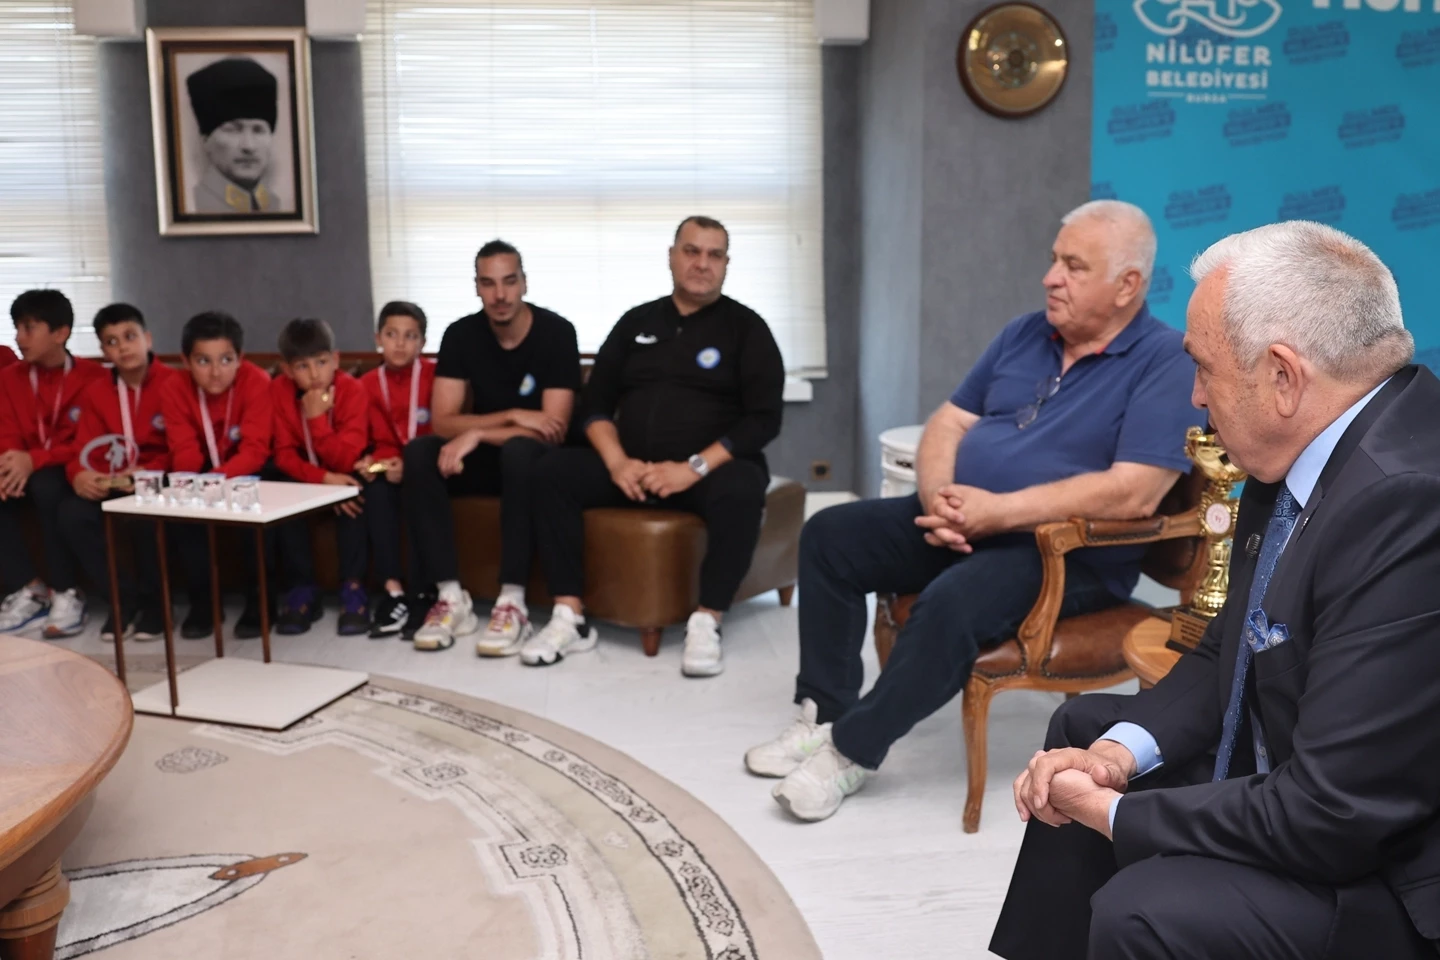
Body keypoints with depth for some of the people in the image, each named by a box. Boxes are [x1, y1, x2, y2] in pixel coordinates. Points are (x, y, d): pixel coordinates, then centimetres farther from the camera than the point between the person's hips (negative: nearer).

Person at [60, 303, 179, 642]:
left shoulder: (174, 383, -8)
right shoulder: (96, 391, 9)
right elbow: (87, 451, 5)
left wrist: (146, 475, -27)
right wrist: (80, 476, -19)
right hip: (113, 484, 5)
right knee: (72, 512, -23)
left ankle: (153, 601, -10)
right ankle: (124, 598, -7)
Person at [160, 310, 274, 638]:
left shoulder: (256, 383, -24)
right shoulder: (174, 390, -14)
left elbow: (255, 451, -29)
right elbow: (185, 452, -17)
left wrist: (219, 477, -46)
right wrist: (195, 480, -40)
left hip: (248, 471, -3)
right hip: (205, 473, 3)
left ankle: (259, 598, -13)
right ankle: (203, 599, -8)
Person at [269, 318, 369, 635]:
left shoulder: (353, 391, -21)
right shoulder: (279, 391, -14)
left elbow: (345, 460, -25)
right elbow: (284, 455, -17)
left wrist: (317, 418, -36)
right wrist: (324, 478, -33)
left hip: (343, 475, -2)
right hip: (305, 475, 2)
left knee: (353, 490, -33)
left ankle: (353, 588, -23)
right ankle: (302, 588, -15)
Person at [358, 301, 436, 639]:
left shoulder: (433, 374, -6)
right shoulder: (369, 383, 5)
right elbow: (383, 441, 5)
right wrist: (378, 462, -18)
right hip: (395, 465, 3)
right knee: (375, 486, -26)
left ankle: (421, 591, -27)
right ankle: (393, 590, -29)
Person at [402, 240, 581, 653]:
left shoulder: (556, 332, -16)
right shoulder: (461, 334, -4)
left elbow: (555, 428, -21)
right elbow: (444, 421, -10)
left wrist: (477, 434, -27)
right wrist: (513, 416, -24)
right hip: (487, 456, 4)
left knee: (519, 450, -38)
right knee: (418, 453, -24)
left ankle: (512, 602, -37)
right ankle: (451, 598, -26)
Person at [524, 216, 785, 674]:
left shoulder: (745, 327, 3)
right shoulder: (637, 322, 14)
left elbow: (764, 417, -7)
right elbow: (596, 402, 10)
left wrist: (696, 467, -19)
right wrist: (617, 462, -10)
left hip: (713, 466, -3)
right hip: (632, 467, 4)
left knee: (740, 490, -37)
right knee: (552, 472, -18)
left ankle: (706, 622, -28)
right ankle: (569, 618, -19)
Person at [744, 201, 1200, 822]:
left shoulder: (1166, 362, -12)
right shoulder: (1024, 334, 10)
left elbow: (1133, 492, -23)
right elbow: (949, 423, 10)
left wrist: (997, 511, -24)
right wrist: (939, 500, -12)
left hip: (1069, 554, -7)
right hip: (963, 526, 8)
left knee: (953, 602, -34)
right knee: (829, 536, -3)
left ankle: (854, 749, -14)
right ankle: (827, 712, 1)